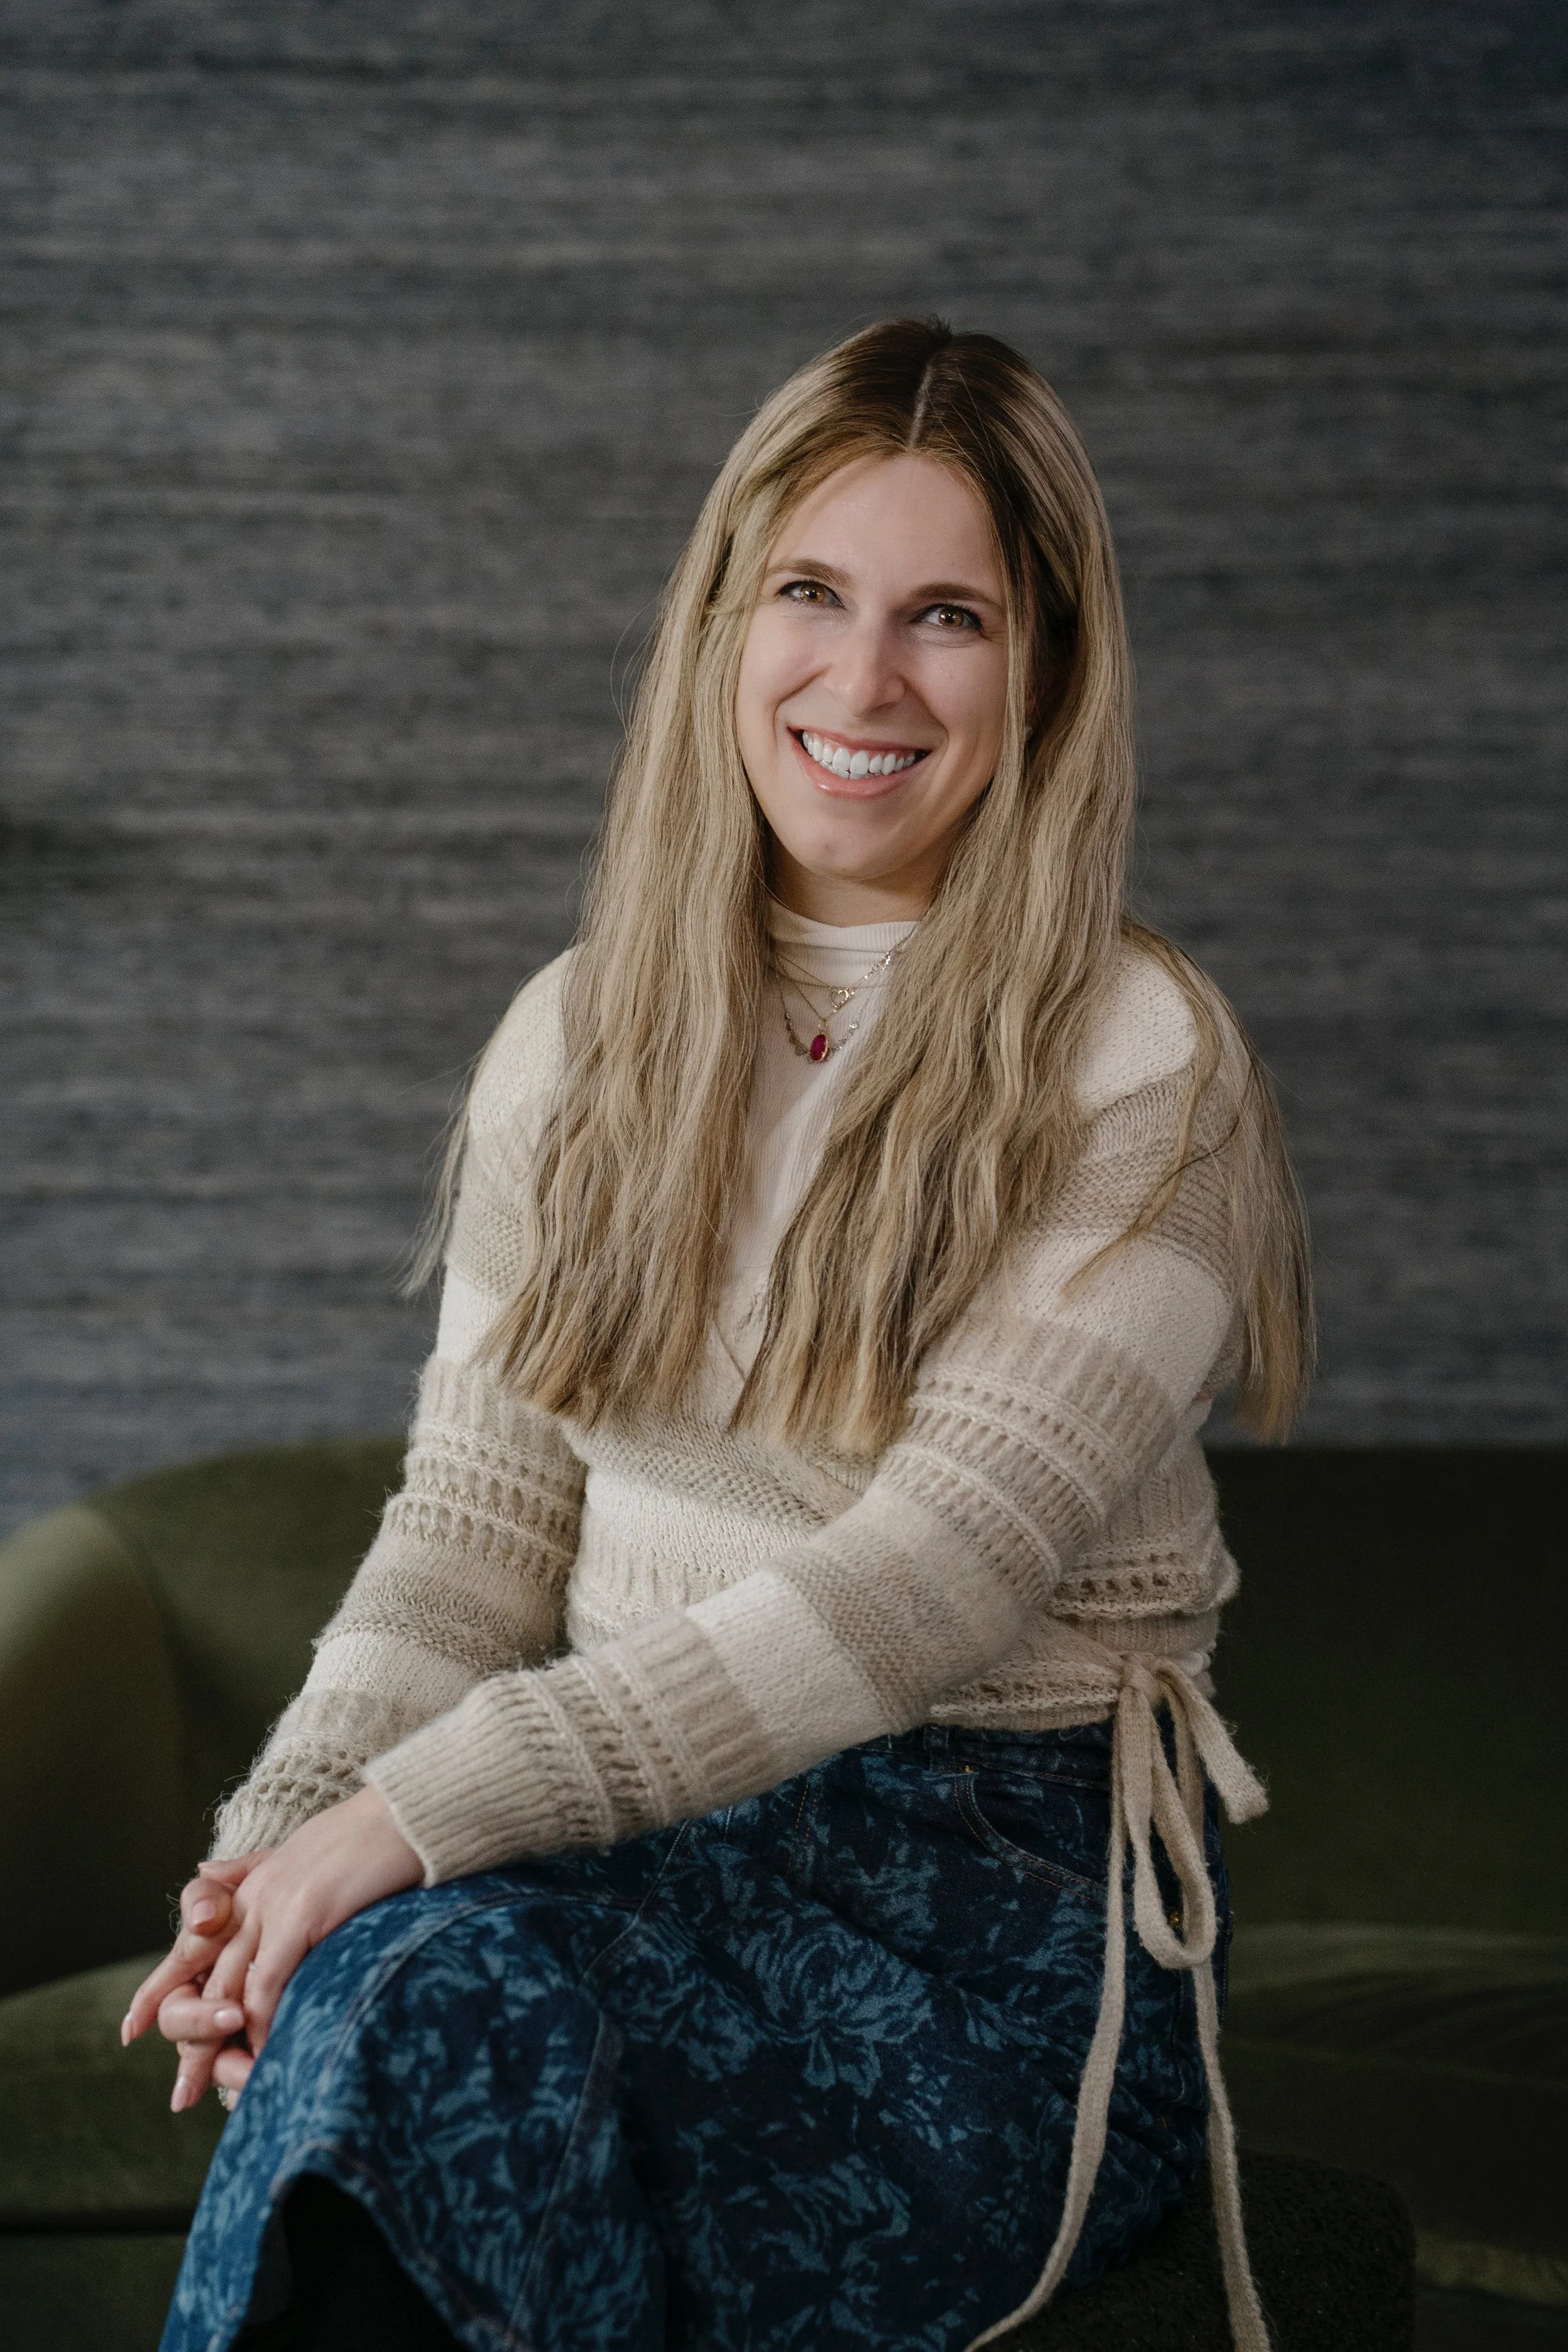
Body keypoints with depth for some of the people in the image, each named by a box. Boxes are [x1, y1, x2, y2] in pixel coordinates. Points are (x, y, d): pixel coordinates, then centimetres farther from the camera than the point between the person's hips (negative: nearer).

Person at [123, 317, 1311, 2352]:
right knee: (397, 1974, -32)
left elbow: (925, 1585, -16)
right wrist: (286, 1835, -10)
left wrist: (423, 1808, -22)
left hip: (1012, 1891, -4)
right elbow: (472, 1527, 10)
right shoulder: (580, 1037, 13)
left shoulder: (1142, 1070, -6)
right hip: (643, 1817, 4)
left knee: (432, 1981, -32)